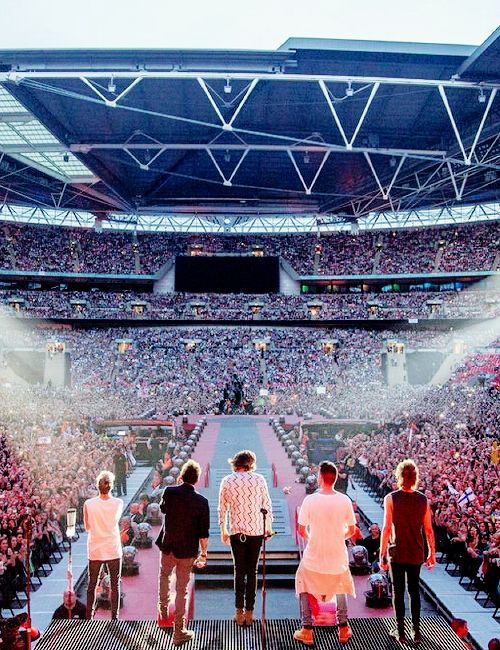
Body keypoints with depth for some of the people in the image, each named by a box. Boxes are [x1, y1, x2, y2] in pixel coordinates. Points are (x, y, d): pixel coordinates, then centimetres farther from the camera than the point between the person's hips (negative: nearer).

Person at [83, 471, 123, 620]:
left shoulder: (88, 504, -14)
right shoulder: (118, 503, -13)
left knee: (92, 585, 16)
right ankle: (114, 616, 17)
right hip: (113, 550, 0)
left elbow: (87, 527, -1)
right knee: (115, 585, 13)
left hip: (95, 550, 0)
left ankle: (89, 616, 23)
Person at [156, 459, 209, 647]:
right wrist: (203, 554, 2)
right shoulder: (201, 501, -15)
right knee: (182, 590, 9)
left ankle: (163, 610, 44)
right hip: (187, 551, -2)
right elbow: (203, 532, -10)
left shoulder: (169, 492, -11)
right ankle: (179, 632, 16)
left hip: (167, 547, 2)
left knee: (164, 575, 31)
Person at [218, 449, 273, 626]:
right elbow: (267, 505, 1)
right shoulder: (259, 479, -3)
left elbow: (222, 509, 3)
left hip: (236, 532, 0)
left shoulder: (227, 481, -1)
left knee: (239, 571, 11)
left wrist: (223, 530, 15)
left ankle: (239, 613, 13)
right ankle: (249, 613, 13)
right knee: (252, 572, 9)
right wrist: (269, 527, 15)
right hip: (256, 531, 0)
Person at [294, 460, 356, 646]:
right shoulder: (345, 500, -10)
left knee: (304, 587, 20)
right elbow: (351, 530, -2)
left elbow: (301, 530, -10)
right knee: (340, 588, 28)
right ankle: (343, 629, 31)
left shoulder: (310, 500, -17)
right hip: (338, 557, 2)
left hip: (314, 557, -2)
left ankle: (307, 631, 19)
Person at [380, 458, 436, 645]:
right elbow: (428, 530, -1)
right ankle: (416, 631, 20)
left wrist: (382, 554, -6)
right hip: (416, 553, 3)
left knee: (398, 592, 9)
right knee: (414, 591, 16)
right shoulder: (423, 499, -4)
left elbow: (386, 528, -13)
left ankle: (400, 632, 15)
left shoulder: (391, 498, -12)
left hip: (397, 553, -3)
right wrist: (432, 553, 10)